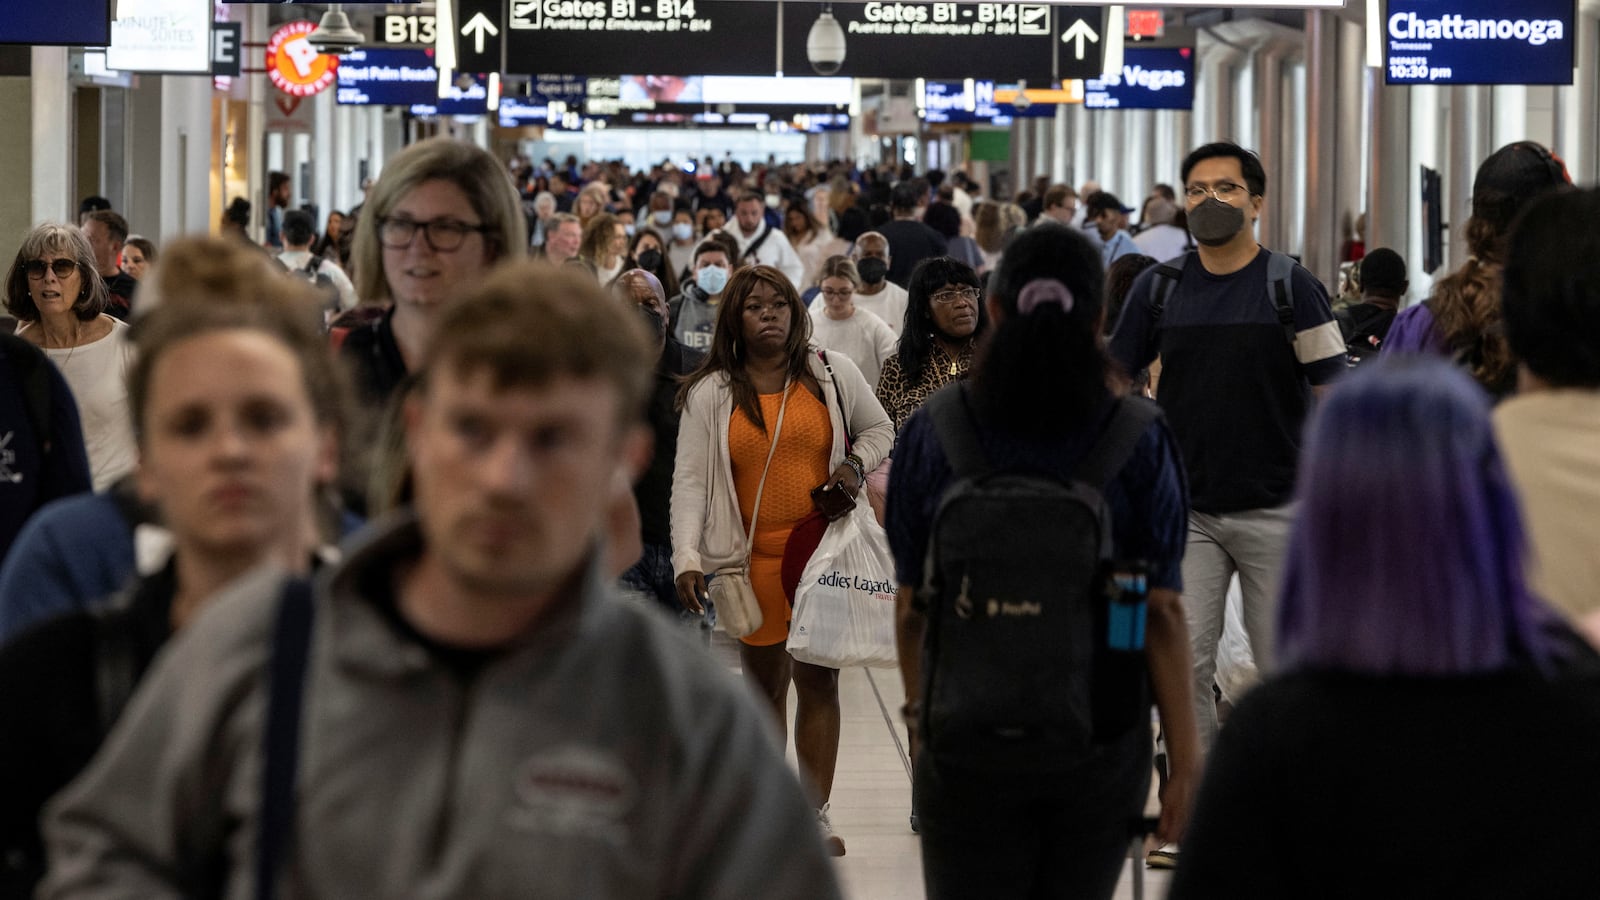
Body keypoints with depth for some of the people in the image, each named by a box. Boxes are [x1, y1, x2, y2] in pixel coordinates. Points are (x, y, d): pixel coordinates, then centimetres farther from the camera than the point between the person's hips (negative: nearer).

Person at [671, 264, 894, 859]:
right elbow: (690, 481, -3)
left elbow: (879, 428, 19)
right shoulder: (710, 395, 1)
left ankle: (815, 814, 8)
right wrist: (687, 559, -14)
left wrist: (856, 463, -3)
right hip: (753, 558, 0)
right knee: (764, 684, 8)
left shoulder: (832, 374, 4)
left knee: (819, 681, 2)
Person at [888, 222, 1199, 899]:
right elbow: (1162, 612, -8)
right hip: (1103, 742, 0)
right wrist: (1186, 755, -3)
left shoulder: (931, 437, -5)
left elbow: (911, 604, 1)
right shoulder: (1140, 443, -8)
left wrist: (918, 708, 17)